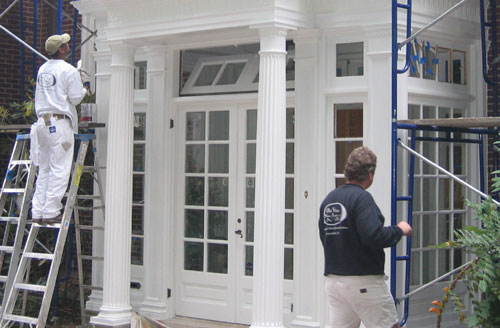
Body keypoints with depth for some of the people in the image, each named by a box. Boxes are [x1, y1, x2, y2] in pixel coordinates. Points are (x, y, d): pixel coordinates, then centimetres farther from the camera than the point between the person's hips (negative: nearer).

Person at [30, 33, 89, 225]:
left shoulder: (42, 70, 14)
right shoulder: (68, 71, -8)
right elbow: (76, 98, -7)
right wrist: (84, 89, 12)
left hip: (42, 121, 7)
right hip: (60, 122, -7)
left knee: (44, 170, 11)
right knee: (59, 170, -4)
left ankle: (38, 212, 9)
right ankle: (51, 212, -5)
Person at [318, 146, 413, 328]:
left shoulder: (328, 199, 10)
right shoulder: (361, 198, -14)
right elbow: (374, 236, -24)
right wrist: (399, 230, -8)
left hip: (332, 280, 7)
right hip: (364, 281, -7)